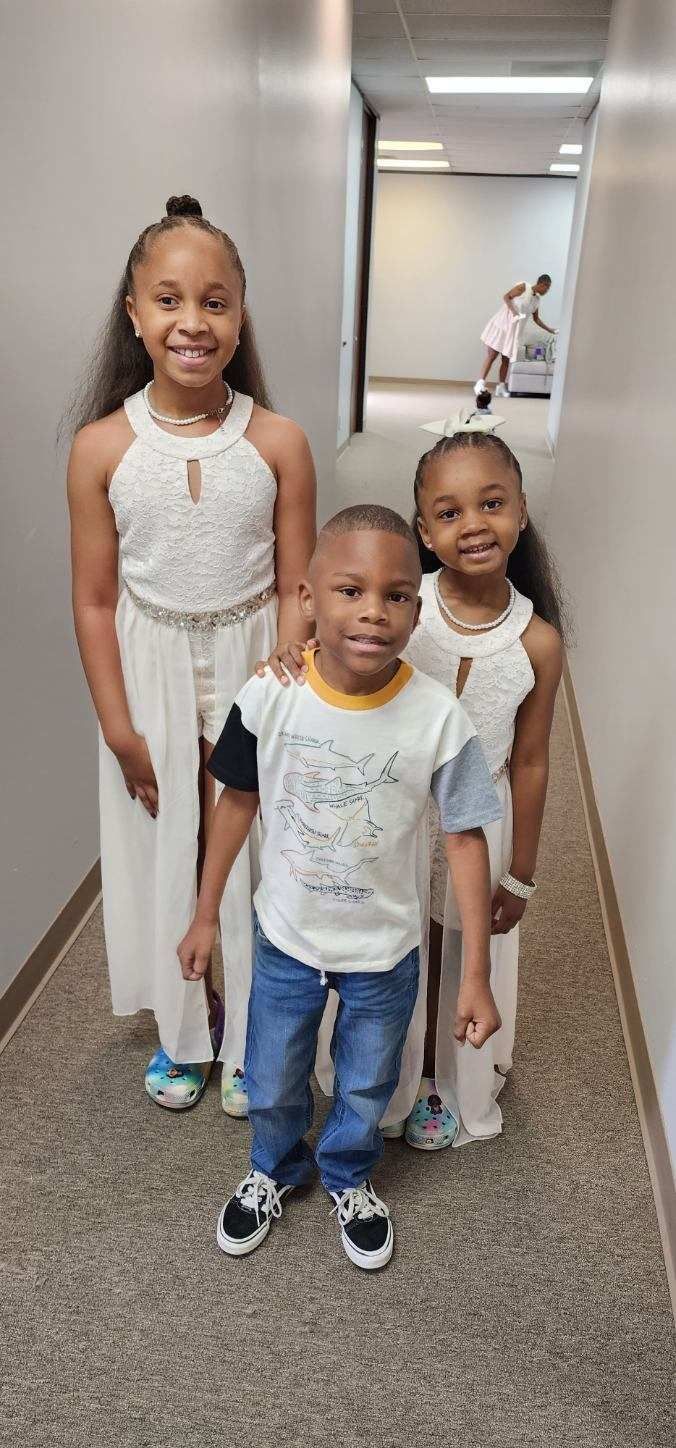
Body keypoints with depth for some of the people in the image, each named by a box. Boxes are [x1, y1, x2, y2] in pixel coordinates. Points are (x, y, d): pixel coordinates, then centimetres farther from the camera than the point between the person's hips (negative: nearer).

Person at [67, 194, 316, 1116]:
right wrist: (120, 730, -6)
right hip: (151, 671, 1)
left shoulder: (279, 443, -10)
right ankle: (184, 1030, 40)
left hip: (251, 666, 0)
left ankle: (249, 1038, 35)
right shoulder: (102, 447, -9)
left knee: (252, 850, 10)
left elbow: (293, 589, -6)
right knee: (163, 851, 14)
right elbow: (95, 602, -5)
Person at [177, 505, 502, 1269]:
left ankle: (348, 1178, 58)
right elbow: (239, 800, -5)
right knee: (271, 1085, 24)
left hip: (384, 951, 0)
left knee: (366, 1089, 24)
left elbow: (465, 840, -15)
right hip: (285, 937, 1)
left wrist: (476, 976, -11)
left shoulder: (440, 718, -25)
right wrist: (205, 914, 3)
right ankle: (274, 1169, 58)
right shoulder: (269, 696, -21)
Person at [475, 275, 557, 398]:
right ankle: (480, 383, -9)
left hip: (514, 330, 6)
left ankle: (501, 387, 9)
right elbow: (506, 297, -12)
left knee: (506, 359, 5)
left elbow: (536, 319, 25)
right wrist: (513, 311, -25)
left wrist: (550, 330, 25)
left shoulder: (537, 300, 13)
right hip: (502, 323, -6)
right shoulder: (523, 287, -7)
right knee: (492, 355, -9)